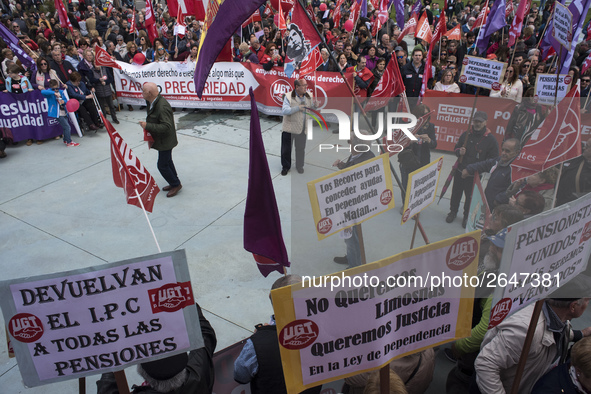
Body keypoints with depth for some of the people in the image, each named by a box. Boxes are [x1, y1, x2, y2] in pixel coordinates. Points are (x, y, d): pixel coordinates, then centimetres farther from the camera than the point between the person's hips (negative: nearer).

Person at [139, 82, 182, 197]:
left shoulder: (162, 106, -30)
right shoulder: (152, 102, 2)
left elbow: (166, 126, -33)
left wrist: (147, 126, -31)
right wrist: (147, 124, 6)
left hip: (165, 141, -10)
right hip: (162, 140, 10)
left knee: (162, 165, 0)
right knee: (167, 162, 22)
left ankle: (176, 184, 18)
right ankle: (174, 183, 38)